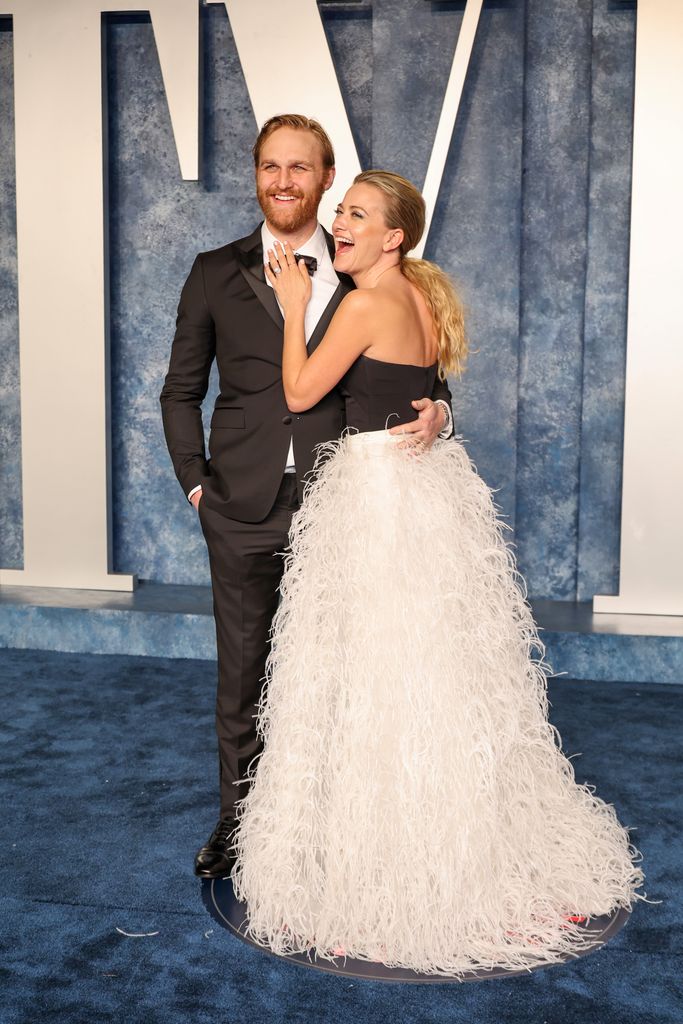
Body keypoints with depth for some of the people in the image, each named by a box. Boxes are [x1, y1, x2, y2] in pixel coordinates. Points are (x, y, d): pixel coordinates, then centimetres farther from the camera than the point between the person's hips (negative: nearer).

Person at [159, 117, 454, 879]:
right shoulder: (216, 274, 6)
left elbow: (411, 375, 11)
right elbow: (181, 392, 10)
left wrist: (437, 411, -11)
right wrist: (195, 481, 2)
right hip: (243, 512, 1)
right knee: (241, 674, 11)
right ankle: (238, 820, 30)